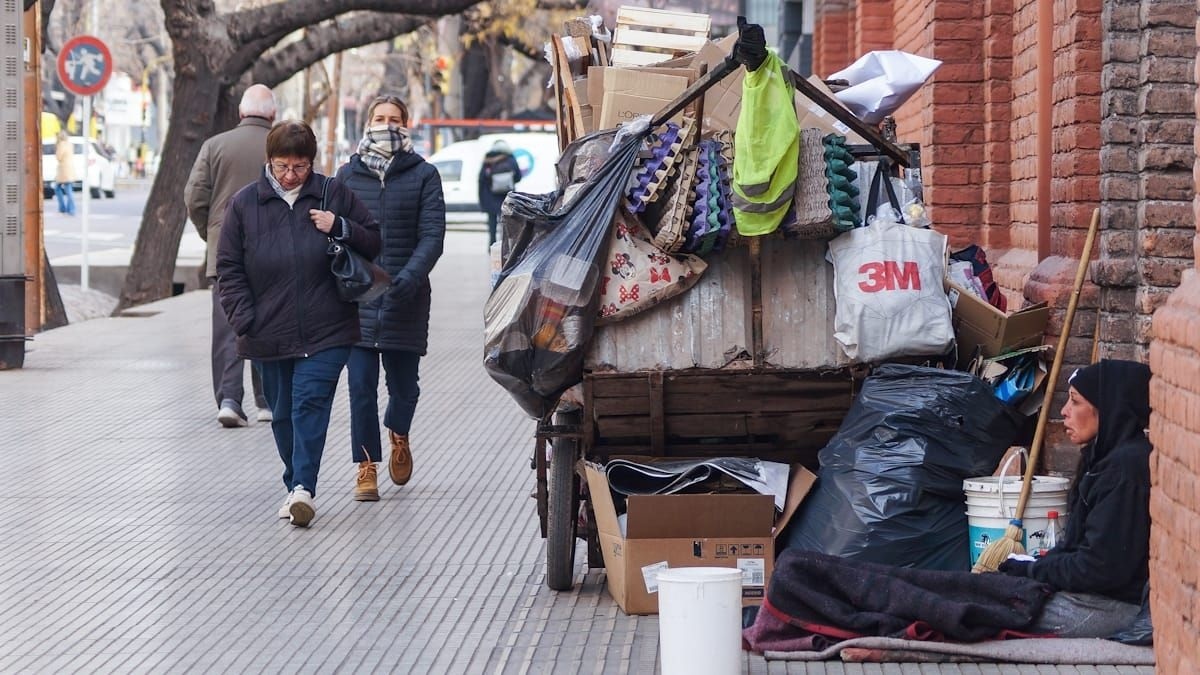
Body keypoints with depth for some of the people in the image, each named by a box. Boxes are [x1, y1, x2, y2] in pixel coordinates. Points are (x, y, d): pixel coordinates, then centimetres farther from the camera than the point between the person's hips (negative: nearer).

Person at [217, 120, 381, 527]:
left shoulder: (334, 195, 3)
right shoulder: (245, 204, 5)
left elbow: (374, 242, 9)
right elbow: (229, 269, 7)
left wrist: (340, 228, -11)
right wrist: (245, 321, -3)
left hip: (326, 332, -2)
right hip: (269, 336, 2)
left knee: (310, 403, -13)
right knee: (283, 413, 9)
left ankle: (303, 487, -17)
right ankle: (297, 487, 21)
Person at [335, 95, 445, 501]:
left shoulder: (423, 175, 3)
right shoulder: (348, 175, 9)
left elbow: (432, 234, -5)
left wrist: (411, 274, -20)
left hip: (406, 299, -1)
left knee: (403, 383, 7)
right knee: (361, 385, -4)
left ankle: (399, 436, 40)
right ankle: (366, 468, 5)